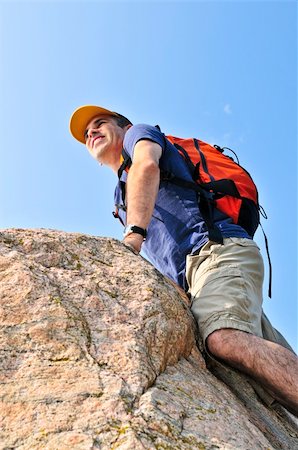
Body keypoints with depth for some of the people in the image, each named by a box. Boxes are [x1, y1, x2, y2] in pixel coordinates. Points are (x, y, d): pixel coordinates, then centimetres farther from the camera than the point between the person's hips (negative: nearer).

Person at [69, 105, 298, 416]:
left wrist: (133, 235, -23)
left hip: (218, 249, -8)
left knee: (225, 339, -35)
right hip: (194, 274, 8)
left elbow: (147, 165, -10)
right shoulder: (122, 195, 37)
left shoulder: (139, 133, 17)